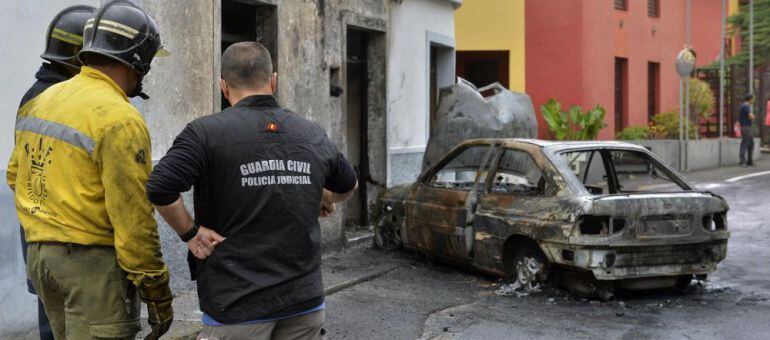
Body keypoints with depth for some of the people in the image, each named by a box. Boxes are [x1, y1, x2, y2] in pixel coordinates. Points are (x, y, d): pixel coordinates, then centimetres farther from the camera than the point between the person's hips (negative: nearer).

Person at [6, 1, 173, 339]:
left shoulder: (39, 101, 10)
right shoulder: (120, 119, -16)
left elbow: (15, 174, 19)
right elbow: (133, 217, -18)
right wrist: (158, 294, -12)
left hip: (39, 252, 9)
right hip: (93, 260, -8)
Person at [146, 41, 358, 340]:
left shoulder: (207, 133, -9)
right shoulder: (313, 135, 6)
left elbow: (159, 189, -22)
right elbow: (347, 185, 23)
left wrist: (190, 232, -6)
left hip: (237, 306, -4)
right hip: (305, 302, 4)